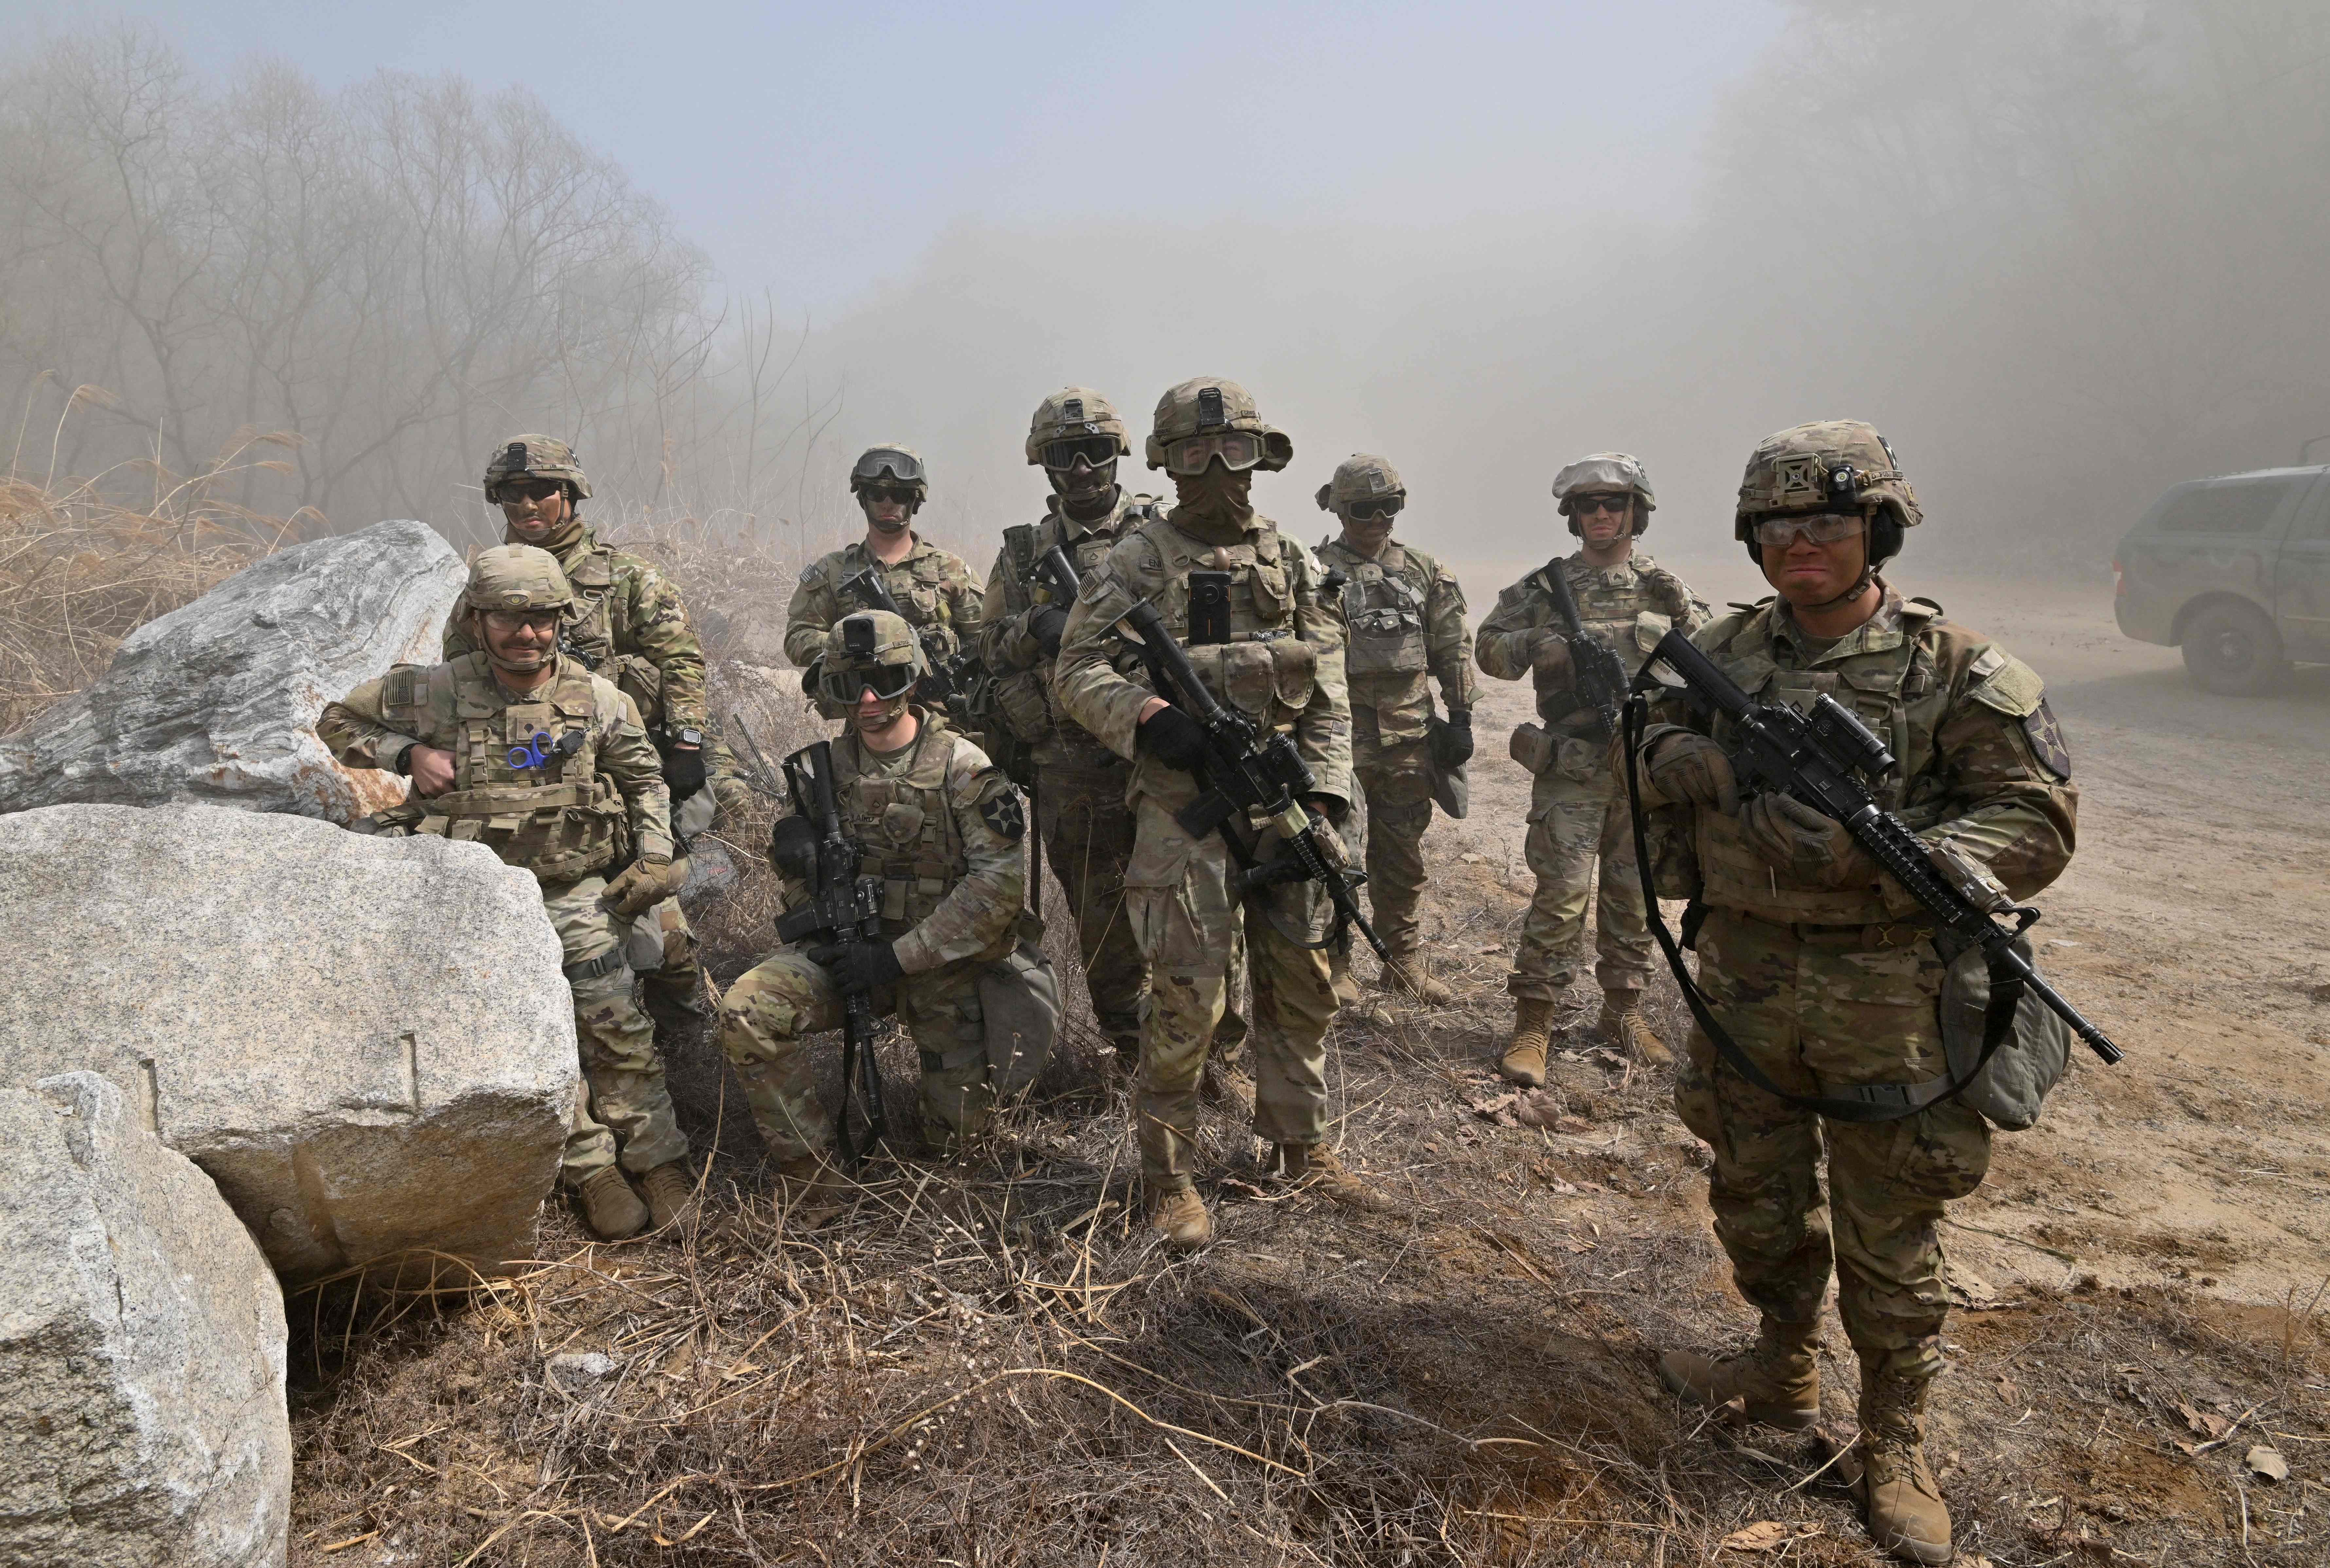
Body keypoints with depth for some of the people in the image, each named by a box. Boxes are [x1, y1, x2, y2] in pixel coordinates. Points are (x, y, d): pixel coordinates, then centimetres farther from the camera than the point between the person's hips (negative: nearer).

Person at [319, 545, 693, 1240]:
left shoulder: (596, 697, -2)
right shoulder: (435, 692, -5)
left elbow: (645, 779, 12)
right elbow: (339, 722, 9)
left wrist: (654, 858, 2)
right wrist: (407, 754, -8)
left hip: (579, 894, 1)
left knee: (619, 1027, -2)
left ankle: (660, 1162, 10)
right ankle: (592, 1171, 9)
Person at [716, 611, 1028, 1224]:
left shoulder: (962, 767, -10)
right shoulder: (826, 768, 2)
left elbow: (1000, 881, -18)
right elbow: (793, 863, 14)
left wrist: (899, 957, -21)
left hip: (941, 963, -2)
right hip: (850, 948, 3)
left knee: (956, 1128, -1)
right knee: (747, 1011, -24)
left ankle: (957, 1086, 36)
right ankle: (810, 1169, -9)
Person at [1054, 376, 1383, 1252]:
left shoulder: (1290, 561, 13)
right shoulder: (1141, 561, 0)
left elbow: (1328, 686, 11)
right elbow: (1077, 670, -5)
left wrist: (1324, 789, 1)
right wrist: (1151, 718, -21)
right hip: (1183, 797, -5)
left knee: (1302, 982, 11)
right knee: (1188, 998, -6)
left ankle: (1299, 1149, 28)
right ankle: (1166, 1173, 10)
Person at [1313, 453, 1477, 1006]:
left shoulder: (1424, 571, 10)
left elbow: (1453, 650, 12)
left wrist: (1461, 719, 6)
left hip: (1410, 736, 4)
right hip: (1342, 732, -3)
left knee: (1404, 857, 12)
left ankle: (1404, 959, 25)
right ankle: (1336, 962, 14)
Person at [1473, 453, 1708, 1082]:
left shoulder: (1665, 587, 8)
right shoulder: (1546, 586, 2)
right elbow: (1489, 646, 1)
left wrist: (1681, 608, -10)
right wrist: (1537, 645, -17)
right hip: (1572, 770, -3)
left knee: (1633, 896, 11)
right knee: (1561, 895, -7)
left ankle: (1622, 1012, 26)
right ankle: (1533, 1024, 2)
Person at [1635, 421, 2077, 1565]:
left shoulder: (1955, 670, -9)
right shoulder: (1725, 651, 3)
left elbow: (2038, 824, -12)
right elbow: (1651, 750, 11)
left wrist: (1876, 855, -26)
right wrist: (1700, 762, -14)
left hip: (1885, 1000, -4)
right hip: (1743, 981, 4)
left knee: (1888, 1229, 8)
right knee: (1756, 1196, 19)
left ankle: (1894, 1446, 27)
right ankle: (1782, 1375, 42)